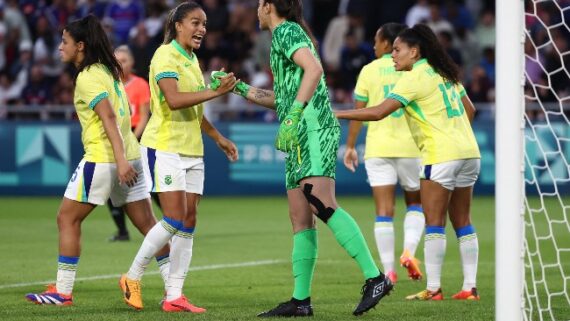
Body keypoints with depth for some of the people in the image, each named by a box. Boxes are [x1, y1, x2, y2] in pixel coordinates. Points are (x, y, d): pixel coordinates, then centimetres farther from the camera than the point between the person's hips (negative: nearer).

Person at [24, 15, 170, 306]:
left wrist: (120, 160, -28)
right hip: (129, 156, 8)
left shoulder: (87, 77, -11)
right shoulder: (108, 70, 14)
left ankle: (62, 291, 4)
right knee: (146, 222, 7)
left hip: (102, 159, -8)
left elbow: (109, 117, -21)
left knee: (67, 219, 2)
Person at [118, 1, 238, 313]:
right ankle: (133, 278, 2)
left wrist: (219, 138, 29)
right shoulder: (166, 56, -11)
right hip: (165, 147, -8)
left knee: (189, 222, 2)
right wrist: (215, 91, -28)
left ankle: (174, 296, 4)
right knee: (175, 220, -14)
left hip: (192, 151, 8)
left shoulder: (192, 60, 16)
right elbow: (174, 100, -26)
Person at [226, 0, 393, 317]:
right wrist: (240, 88, 38)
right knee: (301, 219, 6)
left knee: (321, 204, -23)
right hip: (302, 137, 10)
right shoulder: (289, 35, 28)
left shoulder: (286, 31, -1)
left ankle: (375, 278, -29)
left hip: (313, 128, -10)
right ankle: (301, 300, 6)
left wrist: (294, 115, -25)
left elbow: (314, 69, -20)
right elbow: (281, 98, 37)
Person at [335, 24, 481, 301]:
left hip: (441, 154, -8)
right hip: (468, 152, 8)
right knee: (462, 222, 9)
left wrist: (336, 114, -13)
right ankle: (470, 287, 7)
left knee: (434, 223, -4)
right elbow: (469, 109, 22)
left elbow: (378, 112, -17)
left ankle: (433, 288, -5)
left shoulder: (415, 78, -10)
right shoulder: (445, 73, 15)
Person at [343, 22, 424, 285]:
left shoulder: (370, 70, 2)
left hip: (378, 147, 0)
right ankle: (409, 251, -5)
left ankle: (388, 271, -6)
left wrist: (350, 146, 10)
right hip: (410, 145, 1)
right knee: (415, 202, 18)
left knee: (384, 210, -1)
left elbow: (358, 112, 2)